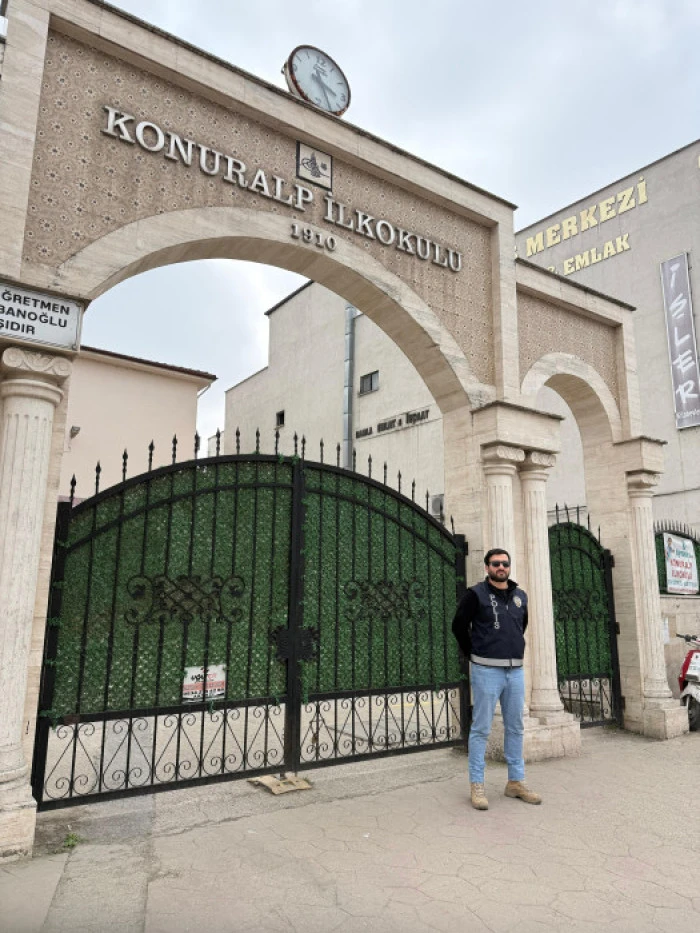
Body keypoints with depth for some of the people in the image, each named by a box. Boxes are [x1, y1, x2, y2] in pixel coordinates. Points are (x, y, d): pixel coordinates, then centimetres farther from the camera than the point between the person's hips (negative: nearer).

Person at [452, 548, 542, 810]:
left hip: (515, 671, 6)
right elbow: (459, 626, -3)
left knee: (515, 728, 12)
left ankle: (516, 781, 23)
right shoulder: (476, 594, -7)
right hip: (487, 671, -5)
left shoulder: (520, 596, 9)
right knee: (481, 729, 0)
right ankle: (477, 786, 8)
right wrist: (473, 655, 2)